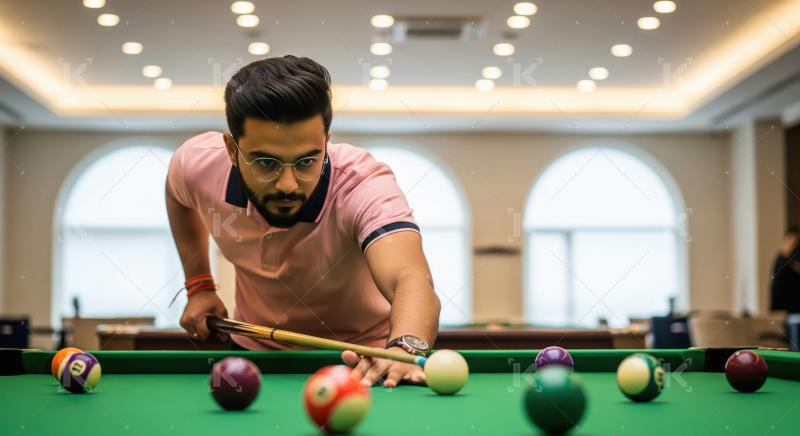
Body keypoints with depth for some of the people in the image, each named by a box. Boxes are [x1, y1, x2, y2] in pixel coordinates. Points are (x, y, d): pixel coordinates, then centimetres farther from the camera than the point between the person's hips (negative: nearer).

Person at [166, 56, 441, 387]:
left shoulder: (364, 183, -35)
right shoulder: (198, 162, -21)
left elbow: (411, 279, -54)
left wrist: (406, 346, -75)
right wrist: (199, 284, -1)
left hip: (361, 353, -3)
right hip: (256, 346, 3)